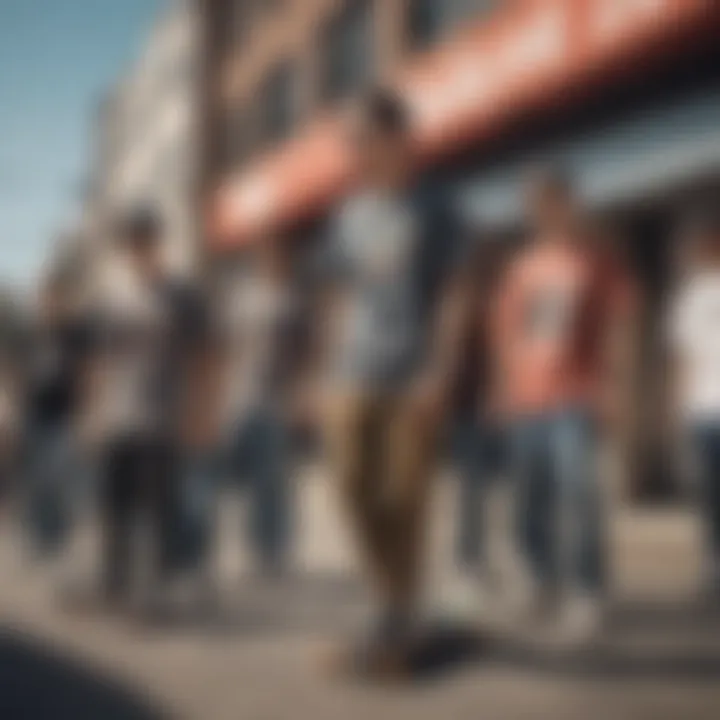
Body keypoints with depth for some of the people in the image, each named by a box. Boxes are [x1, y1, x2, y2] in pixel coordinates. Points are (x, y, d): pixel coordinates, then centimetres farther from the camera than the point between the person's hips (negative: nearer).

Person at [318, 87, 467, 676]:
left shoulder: (433, 213, 2)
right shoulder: (348, 218, 14)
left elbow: (452, 298, -2)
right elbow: (339, 303, 16)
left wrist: (441, 372, -12)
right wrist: (332, 378, 11)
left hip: (417, 375, -4)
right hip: (357, 376, 4)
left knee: (406, 495, -3)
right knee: (355, 488, -3)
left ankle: (402, 626, 6)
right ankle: (393, 608, 13)